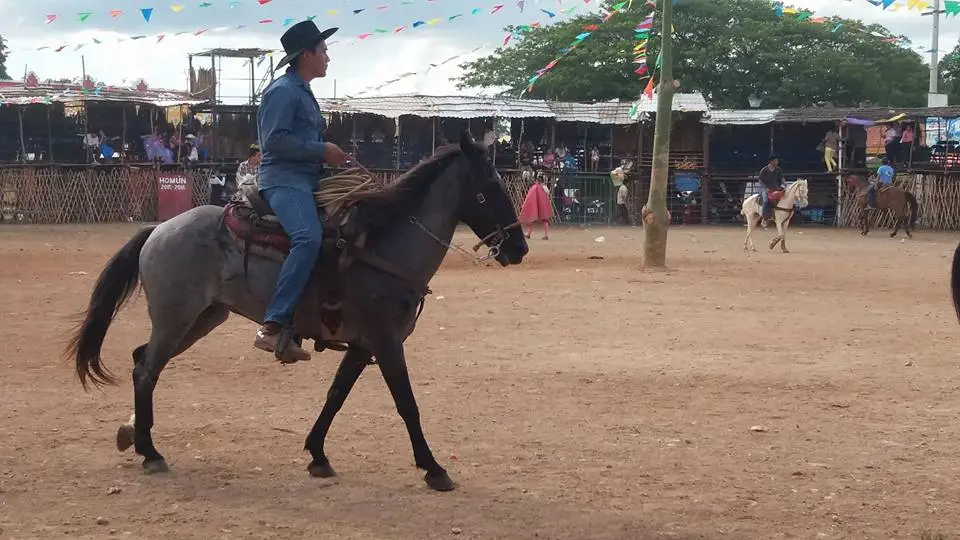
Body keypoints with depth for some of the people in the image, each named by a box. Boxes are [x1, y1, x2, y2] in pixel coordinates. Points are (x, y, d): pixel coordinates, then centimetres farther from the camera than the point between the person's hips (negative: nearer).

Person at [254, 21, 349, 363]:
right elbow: (274, 140, -18)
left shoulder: (303, 92, 22)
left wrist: (332, 156, 12)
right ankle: (273, 327, -38)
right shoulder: (283, 90, -8)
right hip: (284, 179, -11)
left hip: (308, 180, 11)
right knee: (309, 238, -32)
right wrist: (322, 150, -15)